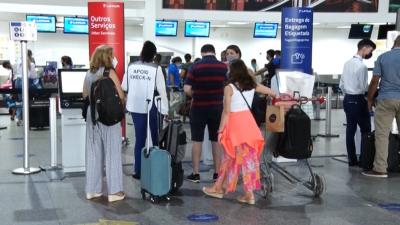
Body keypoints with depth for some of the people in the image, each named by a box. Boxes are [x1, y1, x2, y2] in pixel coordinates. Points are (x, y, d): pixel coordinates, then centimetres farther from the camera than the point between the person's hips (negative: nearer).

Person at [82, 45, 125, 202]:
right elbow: (121, 95, -12)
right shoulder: (109, 72, -11)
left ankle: (92, 190, 17)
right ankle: (114, 191, 4)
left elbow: (85, 95, 15)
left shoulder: (89, 74, 7)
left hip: (93, 115, 6)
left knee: (93, 153, 11)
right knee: (112, 152, 1)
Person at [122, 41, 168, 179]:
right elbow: (161, 90, -11)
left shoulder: (131, 67, 0)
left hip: (135, 106, 3)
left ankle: (138, 171, 9)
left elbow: (124, 87, 5)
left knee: (139, 138, 9)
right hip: (151, 107, -3)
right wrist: (165, 110, -6)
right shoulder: (156, 68, -11)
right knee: (156, 138, 15)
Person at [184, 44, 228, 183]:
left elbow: (187, 89, -11)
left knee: (197, 141, 6)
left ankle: (195, 174, 8)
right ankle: (217, 173, 15)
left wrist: (196, 96, 7)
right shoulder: (224, 67, -1)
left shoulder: (196, 67, -7)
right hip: (217, 108, 2)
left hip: (199, 108, -2)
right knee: (217, 141, 10)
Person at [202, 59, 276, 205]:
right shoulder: (252, 85, 8)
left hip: (235, 123, -4)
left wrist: (220, 130, -5)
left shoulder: (229, 88, -6)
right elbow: (272, 93, 21)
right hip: (249, 122, 5)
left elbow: (226, 112, -10)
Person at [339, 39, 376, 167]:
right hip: (358, 101, -8)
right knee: (366, 130, 2)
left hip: (347, 99, 8)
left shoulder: (347, 63, 9)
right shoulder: (362, 66, -16)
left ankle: (352, 160, 13)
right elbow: (364, 87, -16)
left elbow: (341, 84, 13)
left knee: (350, 130, 9)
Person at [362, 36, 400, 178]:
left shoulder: (382, 57, 1)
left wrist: (370, 99, 8)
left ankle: (380, 169, -3)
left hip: (385, 99, -1)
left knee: (382, 134, -1)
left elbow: (374, 81, -2)